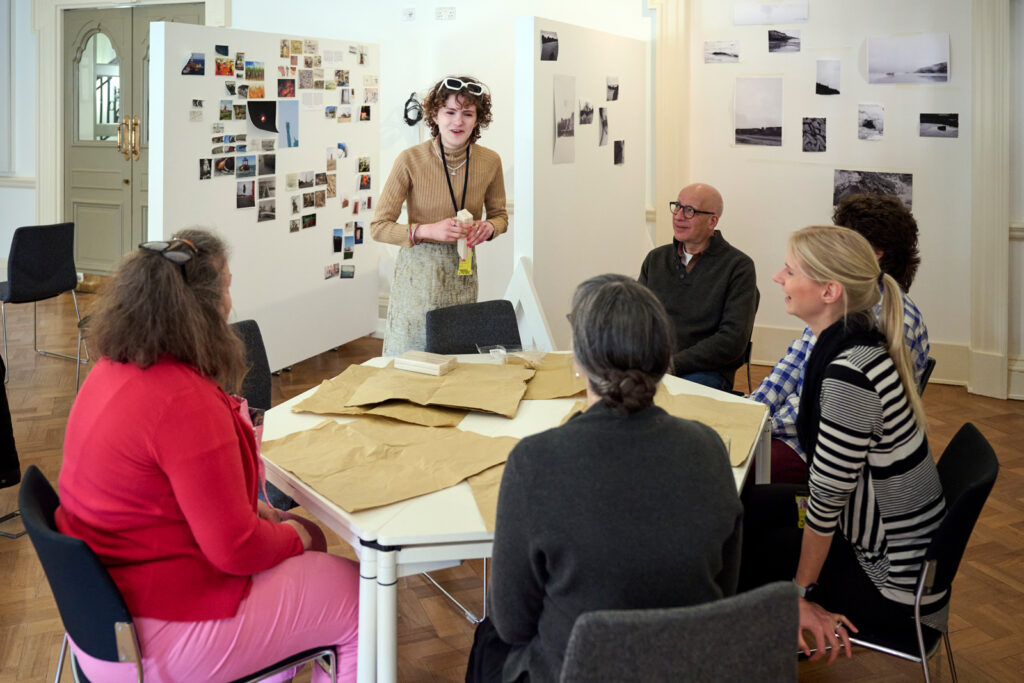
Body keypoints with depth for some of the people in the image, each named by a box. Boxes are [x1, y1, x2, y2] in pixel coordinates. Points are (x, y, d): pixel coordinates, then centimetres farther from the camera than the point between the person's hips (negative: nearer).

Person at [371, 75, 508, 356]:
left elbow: (499, 215, 16)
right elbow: (378, 227, -8)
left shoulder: (490, 161, -1)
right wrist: (428, 230, -22)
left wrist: (488, 227, -8)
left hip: (462, 271, 3)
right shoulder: (410, 160, -11)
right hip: (418, 273, -3)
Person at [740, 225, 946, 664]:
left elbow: (827, 498, -21)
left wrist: (801, 593, -10)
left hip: (893, 579, -8)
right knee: (747, 505, 15)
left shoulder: (849, 373, -29)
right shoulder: (862, 344, 0)